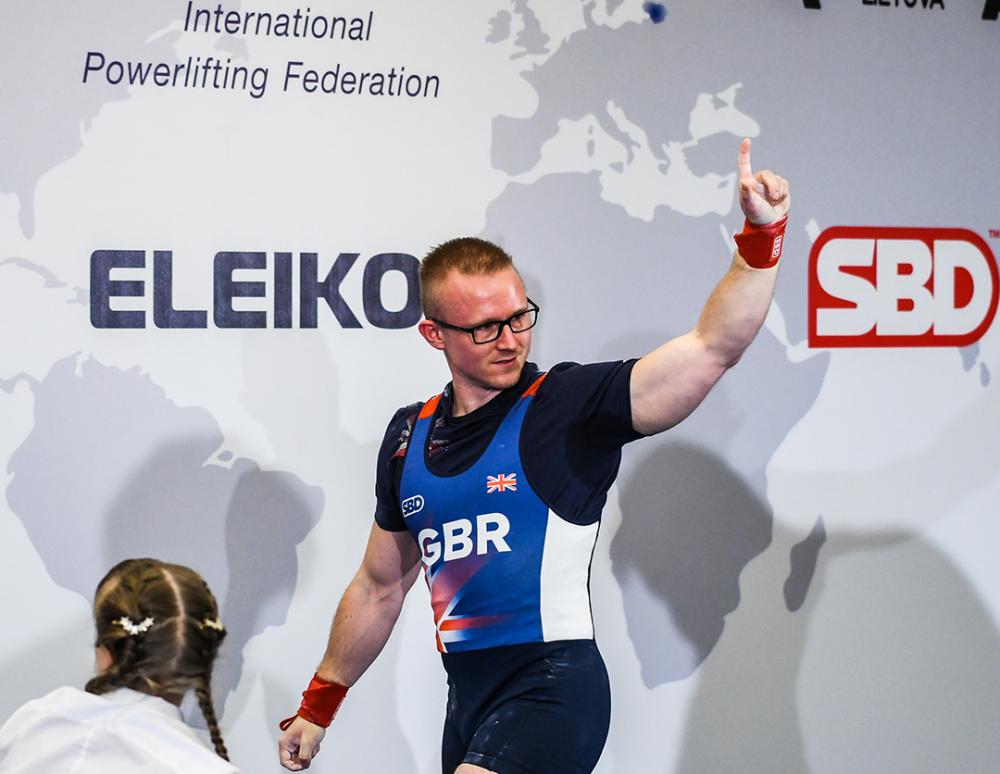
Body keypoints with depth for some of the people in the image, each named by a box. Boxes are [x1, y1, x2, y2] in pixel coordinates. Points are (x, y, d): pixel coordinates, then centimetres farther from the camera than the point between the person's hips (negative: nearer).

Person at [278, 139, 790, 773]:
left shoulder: (569, 405, -5)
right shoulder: (410, 436, 12)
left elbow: (713, 347, -17)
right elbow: (380, 586, 23)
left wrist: (762, 236, -30)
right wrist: (318, 705, 27)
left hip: (554, 682, -7)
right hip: (468, 692, 7)